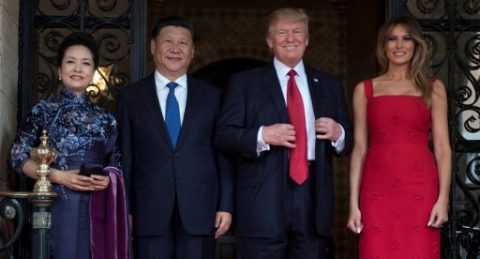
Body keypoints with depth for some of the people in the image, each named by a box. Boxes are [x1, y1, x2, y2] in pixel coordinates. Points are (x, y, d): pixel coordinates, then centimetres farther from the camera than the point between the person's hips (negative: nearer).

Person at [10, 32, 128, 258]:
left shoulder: (105, 119, 12)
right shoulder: (43, 111, 3)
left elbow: (116, 164, 17)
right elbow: (19, 157, 0)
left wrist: (108, 179, -6)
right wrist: (57, 176, -12)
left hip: (97, 208, 3)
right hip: (57, 207, -3)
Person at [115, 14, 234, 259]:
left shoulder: (212, 96, 9)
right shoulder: (131, 97, 7)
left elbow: (224, 155, 7)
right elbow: (124, 158, 5)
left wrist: (226, 205, 0)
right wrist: (124, 210, 1)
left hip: (199, 211, 1)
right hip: (150, 213, 0)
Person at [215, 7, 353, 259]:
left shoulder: (329, 85, 16)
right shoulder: (244, 82, 7)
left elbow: (348, 142, 16)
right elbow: (224, 136, -1)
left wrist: (338, 134, -6)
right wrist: (262, 136, -16)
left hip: (313, 200, 3)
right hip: (263, 202, -3)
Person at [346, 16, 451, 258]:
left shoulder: (433, 88, 8)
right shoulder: (365, 90, 10)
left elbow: (442, 146, 4)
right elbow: (359, 148, 7)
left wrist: (443, 198, -7)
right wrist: (353, 203, 1)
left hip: (421, 188, 0)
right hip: (377, 189, 1)